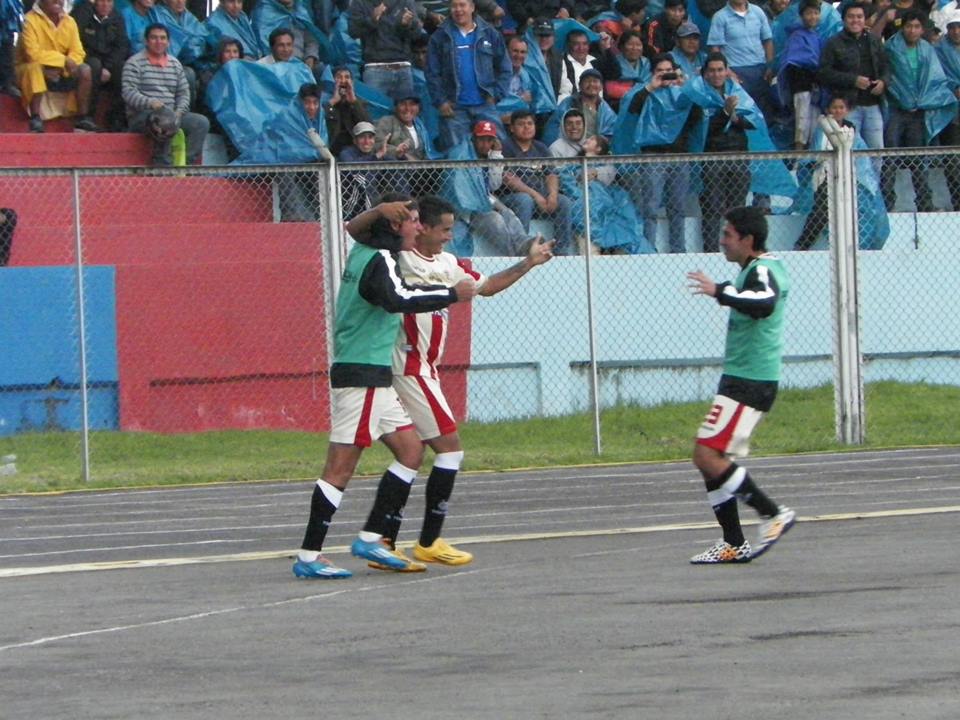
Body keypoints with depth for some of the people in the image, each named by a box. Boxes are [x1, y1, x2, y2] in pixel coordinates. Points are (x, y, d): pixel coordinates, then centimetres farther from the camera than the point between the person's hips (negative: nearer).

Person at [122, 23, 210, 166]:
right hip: (141, 116, -6)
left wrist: (179, 112, -5)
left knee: (202, 122, -15)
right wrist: (150, 103, -28)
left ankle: (188, 163, -22)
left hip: (172, 114, 6)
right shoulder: (134, 63, 0)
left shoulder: (175, 64, 18)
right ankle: (163, 164, -35)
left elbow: (184, 93, 17)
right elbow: (128, 92, -11)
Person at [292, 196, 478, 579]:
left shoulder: (362, 251, 13)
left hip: (374, 378, 10)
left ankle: (371, 537, 10)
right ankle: (308, 556, -9)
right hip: (362, 376, -10)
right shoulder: (380, 261, -14)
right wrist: (452, 294, -29)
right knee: (341, 468, -9)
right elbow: (398, 299, -34)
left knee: (411, 450, 10)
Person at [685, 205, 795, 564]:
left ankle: (773, 514, -10)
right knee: (710, 459, 10)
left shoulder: (761, 270, -16)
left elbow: (765, 303, -38)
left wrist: (719, 291, -39)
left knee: (708, 456, -16)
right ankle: (734, 545, 13)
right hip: (740, 378, 11)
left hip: (749, 382, -11)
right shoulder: (761, 268, 16)